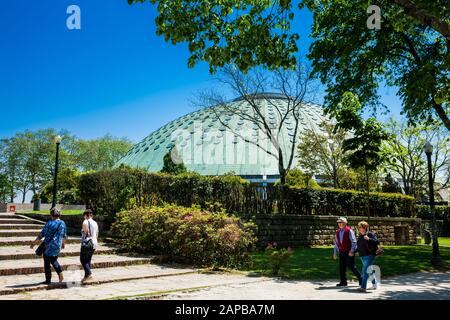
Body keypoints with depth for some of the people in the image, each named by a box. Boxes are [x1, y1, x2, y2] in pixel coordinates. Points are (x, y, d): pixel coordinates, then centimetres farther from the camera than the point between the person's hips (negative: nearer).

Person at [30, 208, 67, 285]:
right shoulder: (63, 223, 2)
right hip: (58, 246, 5)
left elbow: (42, 234, -12)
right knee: (54, 260, 23)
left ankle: (48, 280, 14)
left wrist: (34, 243, -3)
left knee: (47, 263, 8)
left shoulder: (49, 223, -14)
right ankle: (60, 273, 2)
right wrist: (63, 243, 28)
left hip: (48, 246, -5)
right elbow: (64, 236, 12)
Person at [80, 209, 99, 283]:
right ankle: (86, 276, 14)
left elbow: (86, 232, -16)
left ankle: (89, 274, -9)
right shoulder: (95, 223, 10)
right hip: (94, 244, 7)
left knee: (83, 259, 4)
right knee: (88, 260, 15)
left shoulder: (85, 222, -9)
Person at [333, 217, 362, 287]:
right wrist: (335, 253, 13)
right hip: (341, 252, 6)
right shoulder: (337, 232, 10)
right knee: (341, 267, 6)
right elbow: (336, 243, 15)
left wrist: (352, 251, -18)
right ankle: (343, 282, 14)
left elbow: (353, 242, -12)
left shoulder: (349, 231, -9)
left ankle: (360, 279, 12)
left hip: (349, 252, -6)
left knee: (351, 266, -5)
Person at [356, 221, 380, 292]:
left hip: (369, 255, -8)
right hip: (362, 256, 8)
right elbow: (359, 246, 20)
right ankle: (374, 284, 34)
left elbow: (377, 242, -19)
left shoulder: (370, 234, -10)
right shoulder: (360, 236, 12)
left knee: (365, 271, -13)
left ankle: (363, 287, -14)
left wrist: (369, 239, -31)